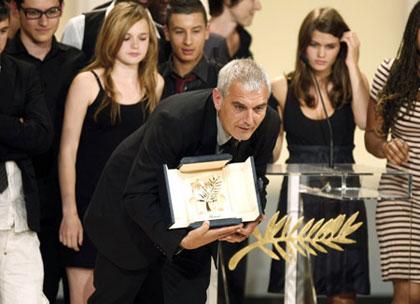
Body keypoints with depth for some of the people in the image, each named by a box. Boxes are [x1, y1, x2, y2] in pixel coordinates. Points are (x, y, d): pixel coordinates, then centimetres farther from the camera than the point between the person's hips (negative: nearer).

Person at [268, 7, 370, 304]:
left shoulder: (353, 83, 5)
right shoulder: (284, 88, 3)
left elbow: (364, 121, -16)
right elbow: (271, 152, 6)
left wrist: (352, 65, -13)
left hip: (343, 196, 1)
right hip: (299, 194, -1)